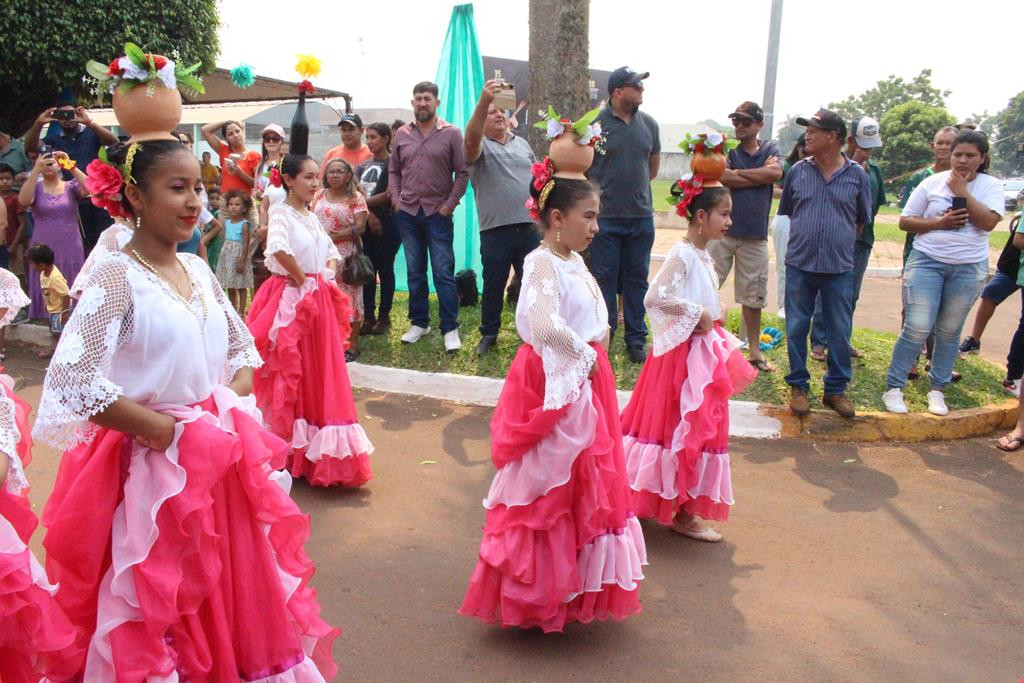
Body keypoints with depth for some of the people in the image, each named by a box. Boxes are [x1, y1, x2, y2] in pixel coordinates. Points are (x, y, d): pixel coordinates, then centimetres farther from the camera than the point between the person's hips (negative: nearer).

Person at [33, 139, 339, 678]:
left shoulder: (198, 271, 6)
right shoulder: (116, 276, -15)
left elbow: (243, 350, 17)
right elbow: (70, 381, -25)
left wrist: (231, 404, -1)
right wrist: (159, 428, -18)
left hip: (220, 461, 7)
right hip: (155, 470, -6)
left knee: (229, 591, 18)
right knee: (157, 607, 9)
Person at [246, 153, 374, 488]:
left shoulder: (311, 217, 14)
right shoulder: (281, 213, -11)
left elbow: (331, 251, 21)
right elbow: (279, 248, -31)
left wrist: (328, 275, 3)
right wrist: (302, 279, -20)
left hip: (319, 299, 8)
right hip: (292, 298, -8)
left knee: (322, 370, 12)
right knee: (294, 373, 1)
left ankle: (318, 450, 26)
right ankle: (295, 450, 13)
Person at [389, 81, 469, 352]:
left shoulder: (451, 133, -1)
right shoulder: (402, 134, 9)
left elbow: (462, 173, -2)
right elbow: (394, 171, 14)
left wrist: (450, 204, -9)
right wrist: (395, 199, 1)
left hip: (438, 213, -3)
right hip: (408, 212, 4)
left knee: (444, 273, -3)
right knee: (415, 272, 11)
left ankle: (450, 329, 3)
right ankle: (419, 323, 21)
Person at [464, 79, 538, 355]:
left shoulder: (522, 144, 15)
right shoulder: (480, 146, -2)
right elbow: (471, 138, -27)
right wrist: (483, 101, -41)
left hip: (529, 227, 4)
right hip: (496, 231, -4)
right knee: (493, 286, 7)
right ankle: (489, 334, 22)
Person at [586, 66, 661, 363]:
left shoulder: (649, 124, 7)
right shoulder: (595, 123, -7)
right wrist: (607, 189, 4)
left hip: (641, 216, 4)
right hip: (605, 217, -4)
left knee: (637, 279, 10)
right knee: (604, 279, 4)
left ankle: (636, 339, 20)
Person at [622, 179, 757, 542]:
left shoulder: (705, 256, 11)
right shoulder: (682, 254, -17)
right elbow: (654, 297, -27)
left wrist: (716, 313, 5)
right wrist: (698, 315, -21)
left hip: (704, 352, 10)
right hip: (683, 353, -10)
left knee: (699, 427, 16)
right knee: (685, 428, 0)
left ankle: (683, 505, 29)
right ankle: (680, 512, 12)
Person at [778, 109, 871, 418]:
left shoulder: (857, 175, -1)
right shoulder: (798, 171, 2)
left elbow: (861, 220, 11)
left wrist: (839, 242, 9)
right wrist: (805, 238, 11)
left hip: (839, 268, -1)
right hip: (799, 265, 1)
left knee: (840, 332, 6)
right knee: (796, 329, 6)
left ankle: (836, 389, 20)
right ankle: (799, 386, 20)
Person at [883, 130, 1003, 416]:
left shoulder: (991, 186, 3)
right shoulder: (932, 183, 1)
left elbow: (988, 222, -13)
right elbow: (904, 221, 2)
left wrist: (962, 191, -13)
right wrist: (938, 223, -12)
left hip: (969, 267, 1)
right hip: (927, 261, -1)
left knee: (949, 331, 9)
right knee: (917, 328, -8)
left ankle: (937, 390, 21)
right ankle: (893, 388, 1)